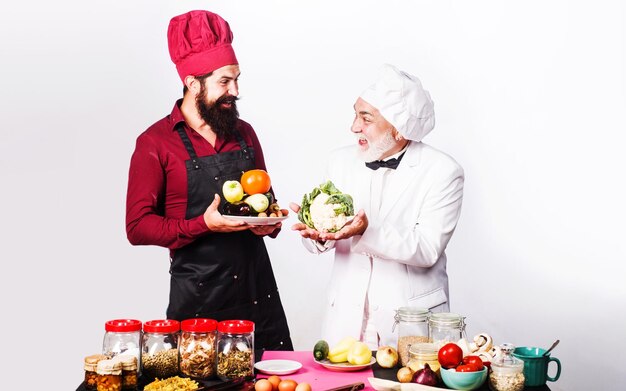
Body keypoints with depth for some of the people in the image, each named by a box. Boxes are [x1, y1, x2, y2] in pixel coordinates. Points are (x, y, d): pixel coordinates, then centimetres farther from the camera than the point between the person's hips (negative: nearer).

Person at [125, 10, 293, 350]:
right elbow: (138, 227, -7)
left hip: (258, 288, 5)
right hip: (198, 297, -4)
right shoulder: (154, 143, -5)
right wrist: (204, 225, -19)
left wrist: (271, 223, 0)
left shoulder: (244, 133, 11)